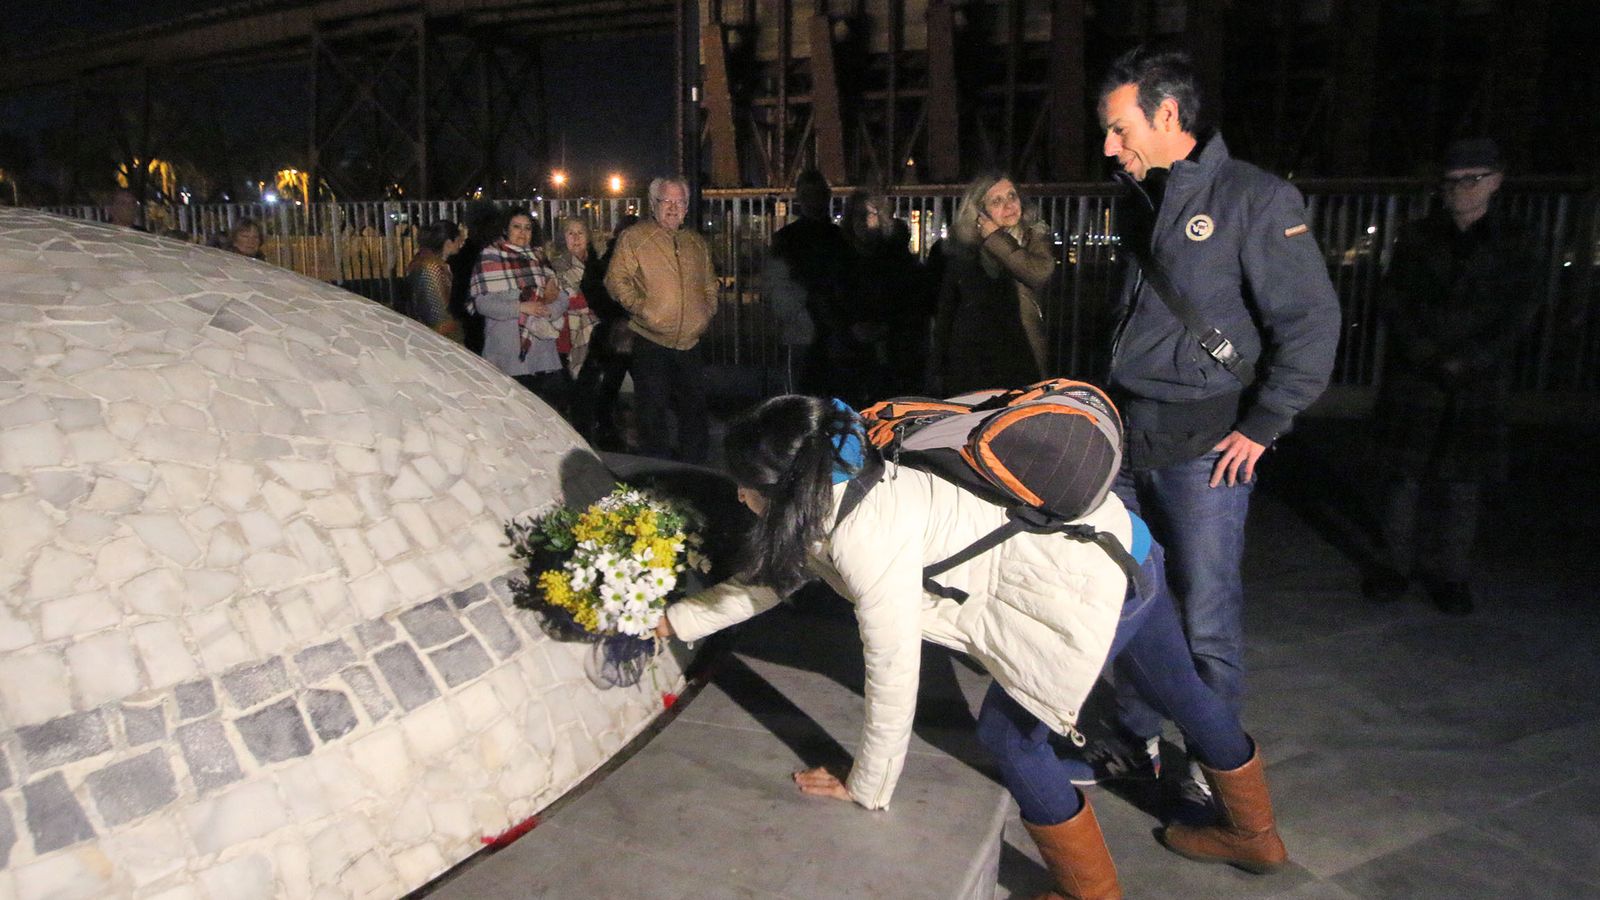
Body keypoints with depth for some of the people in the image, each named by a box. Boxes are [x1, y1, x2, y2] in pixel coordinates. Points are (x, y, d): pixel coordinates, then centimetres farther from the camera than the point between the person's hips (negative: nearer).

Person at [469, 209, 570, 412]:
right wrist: (521, 308, -17)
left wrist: (547, 310, -10)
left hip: (543, 351, 5)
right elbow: (482, 302, -9)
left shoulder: (539, 256, 17)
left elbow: (561, 297, 11)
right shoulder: (490, 257, 2)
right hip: (508, 355, -4)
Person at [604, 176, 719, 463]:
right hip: (651, 341, -5)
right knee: (653, 409, -1)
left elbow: (710, 284, 25)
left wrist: (708, 310, 10)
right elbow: (616, 279, -7)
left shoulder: (697, 244, 15)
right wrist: (640, 307, -18)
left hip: (690, 342, 5)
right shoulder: (633, 238, -2)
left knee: (694, 407, 9)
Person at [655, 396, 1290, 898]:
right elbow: (771, 577, 17)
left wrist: (865, 788, -5)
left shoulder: (868, 537, -27)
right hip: (1116, 537, 10)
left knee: (1011, 734, 4)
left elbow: (892, 680, -20)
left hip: (1088, 588, -10)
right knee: (1178, 691, 27)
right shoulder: (835, 492, 2)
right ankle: (1256, 837, 52)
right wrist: (675, 620, 23)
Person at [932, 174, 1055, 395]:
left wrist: (995, 238, -7)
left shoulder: (1035, 239, 8)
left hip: (1022, 363, 0)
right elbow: (945, 310, 13)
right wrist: (940, 368, 10)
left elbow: (1040, 273, -16)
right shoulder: (963, 248, 9)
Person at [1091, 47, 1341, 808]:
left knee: (1206, 619, 0)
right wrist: (1108, 411, 14)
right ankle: (1138, 743, 29)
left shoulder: (1255, 200, -9)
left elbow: (1311, 321, -10)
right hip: (1125, 438, 7)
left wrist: (1261, 427, -12)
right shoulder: (1140, 202, 13)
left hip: (1204, 448, -7)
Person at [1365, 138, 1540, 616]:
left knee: (1462, 480, 3)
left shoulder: (1513, 243, 5)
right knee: (1405, 473, 3)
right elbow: (1392, 302, 1)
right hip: (1413, 377, 0)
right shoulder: (1418, 237, 5)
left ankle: (1450, 574, 14)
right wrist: (1429, 356, -12)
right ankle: (1398, 564, 14)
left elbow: (1518, 314, 0)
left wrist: (1466, 361, -13)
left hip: (1477, 382, 0)